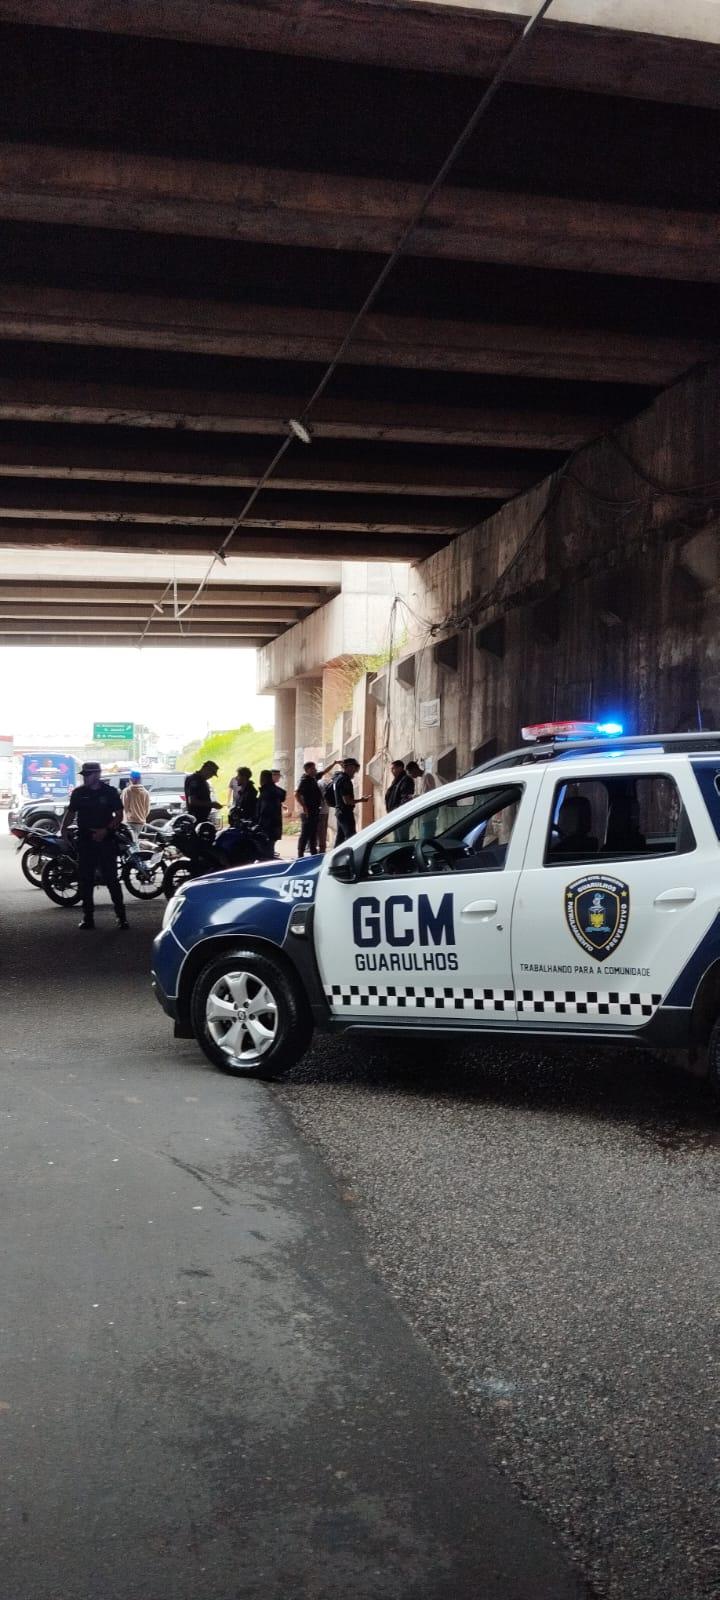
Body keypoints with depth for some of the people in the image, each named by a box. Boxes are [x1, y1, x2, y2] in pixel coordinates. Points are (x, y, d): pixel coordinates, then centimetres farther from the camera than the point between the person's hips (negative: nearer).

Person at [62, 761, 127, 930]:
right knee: (85, 880, 4)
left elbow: (119, 815, 0)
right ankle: (88, 916, 11)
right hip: (84, 840, 3)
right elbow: (71, 813, 11)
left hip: (106, 840, -3)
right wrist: (63, 828, -9)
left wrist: (106, 830, -16)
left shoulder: (110, 792, 0)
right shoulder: (78, 792, 7)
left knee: (111, 878, -6)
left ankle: (121, 915, 0)